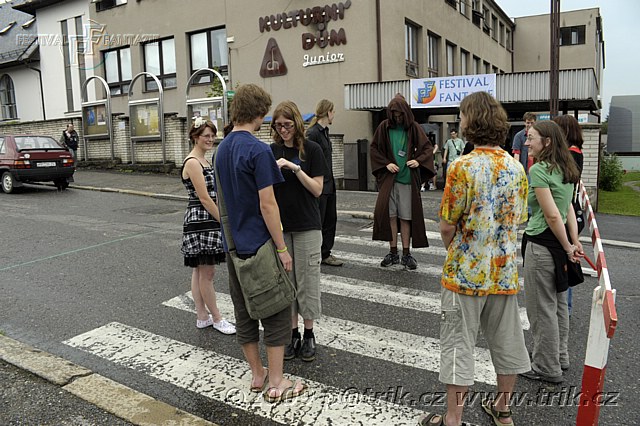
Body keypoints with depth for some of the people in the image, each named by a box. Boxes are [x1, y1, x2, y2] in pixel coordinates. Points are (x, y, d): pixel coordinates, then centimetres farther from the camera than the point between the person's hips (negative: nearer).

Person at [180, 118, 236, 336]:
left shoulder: (202, 160, 15)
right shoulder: (192, 162, -14)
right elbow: (204, 198, -18)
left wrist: (223, 219, 17)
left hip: (208, 220, 10)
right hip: (200, 221, -10)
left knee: (200, 271, 14)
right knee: (207, 272, 1)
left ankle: (202, 316, 22)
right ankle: (216, 319, 12)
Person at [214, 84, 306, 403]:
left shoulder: (221, 149, 8)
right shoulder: (259, 150, -17)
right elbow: (267, 205, -19)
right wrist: (282, 248, -14)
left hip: (233, 245, 8)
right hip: (260, 245, -8)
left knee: (244, 313, 15)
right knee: (276, 313, 5)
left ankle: (257, 375, 29)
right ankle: (276, 384, 13)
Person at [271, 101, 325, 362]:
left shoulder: (311, 150, -4)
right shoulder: (271, 152, 5)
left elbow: (317, 189, -7)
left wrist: (296, 168, -18)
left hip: (307, 226, -3)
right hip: (279, 225, 3)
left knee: (307, 279, 4)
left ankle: (309, 334, 19)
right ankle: (292, 333, 23)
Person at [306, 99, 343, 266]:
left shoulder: (324, 131, 14)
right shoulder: (312, 133, -15)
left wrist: (331, 181, 17)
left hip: (329, 185, 9)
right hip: (319, 186, -9)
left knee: (331, 219, 13)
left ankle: (325, 254, 24)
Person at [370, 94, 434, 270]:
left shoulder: (413, 128, 3)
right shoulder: (384, 127, 3)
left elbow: (427, 148, 5)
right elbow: (374, 148, 7)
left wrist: (418, 161, -14)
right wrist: (386, 164, -8)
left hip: (408, 179, 0)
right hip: (388, 178, 1)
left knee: (406, 216, 3)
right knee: (389, 215, 0)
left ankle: (406, 254, 12)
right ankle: (393, 253, 12)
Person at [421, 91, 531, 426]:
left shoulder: (463, 166, -17)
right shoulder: (516, 167, 2)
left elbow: (446, 226, -14)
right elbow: (518, 220, 9)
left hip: (465, 272, -6)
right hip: (506, 271, 6)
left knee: (458, 345, 5)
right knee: (506, 341, 19)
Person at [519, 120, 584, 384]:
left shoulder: (538, 169, -19)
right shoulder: (566, 170, 9)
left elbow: (552, 215, -21)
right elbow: (569, 210, 6)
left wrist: (568, 248, -11)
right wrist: (575, 243, 4)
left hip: (541, 244, -9)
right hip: (559, 243, 9)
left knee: (542, 308, 5)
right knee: (559, 303, 21)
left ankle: (547, 368, 19)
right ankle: (560, 356, 37)